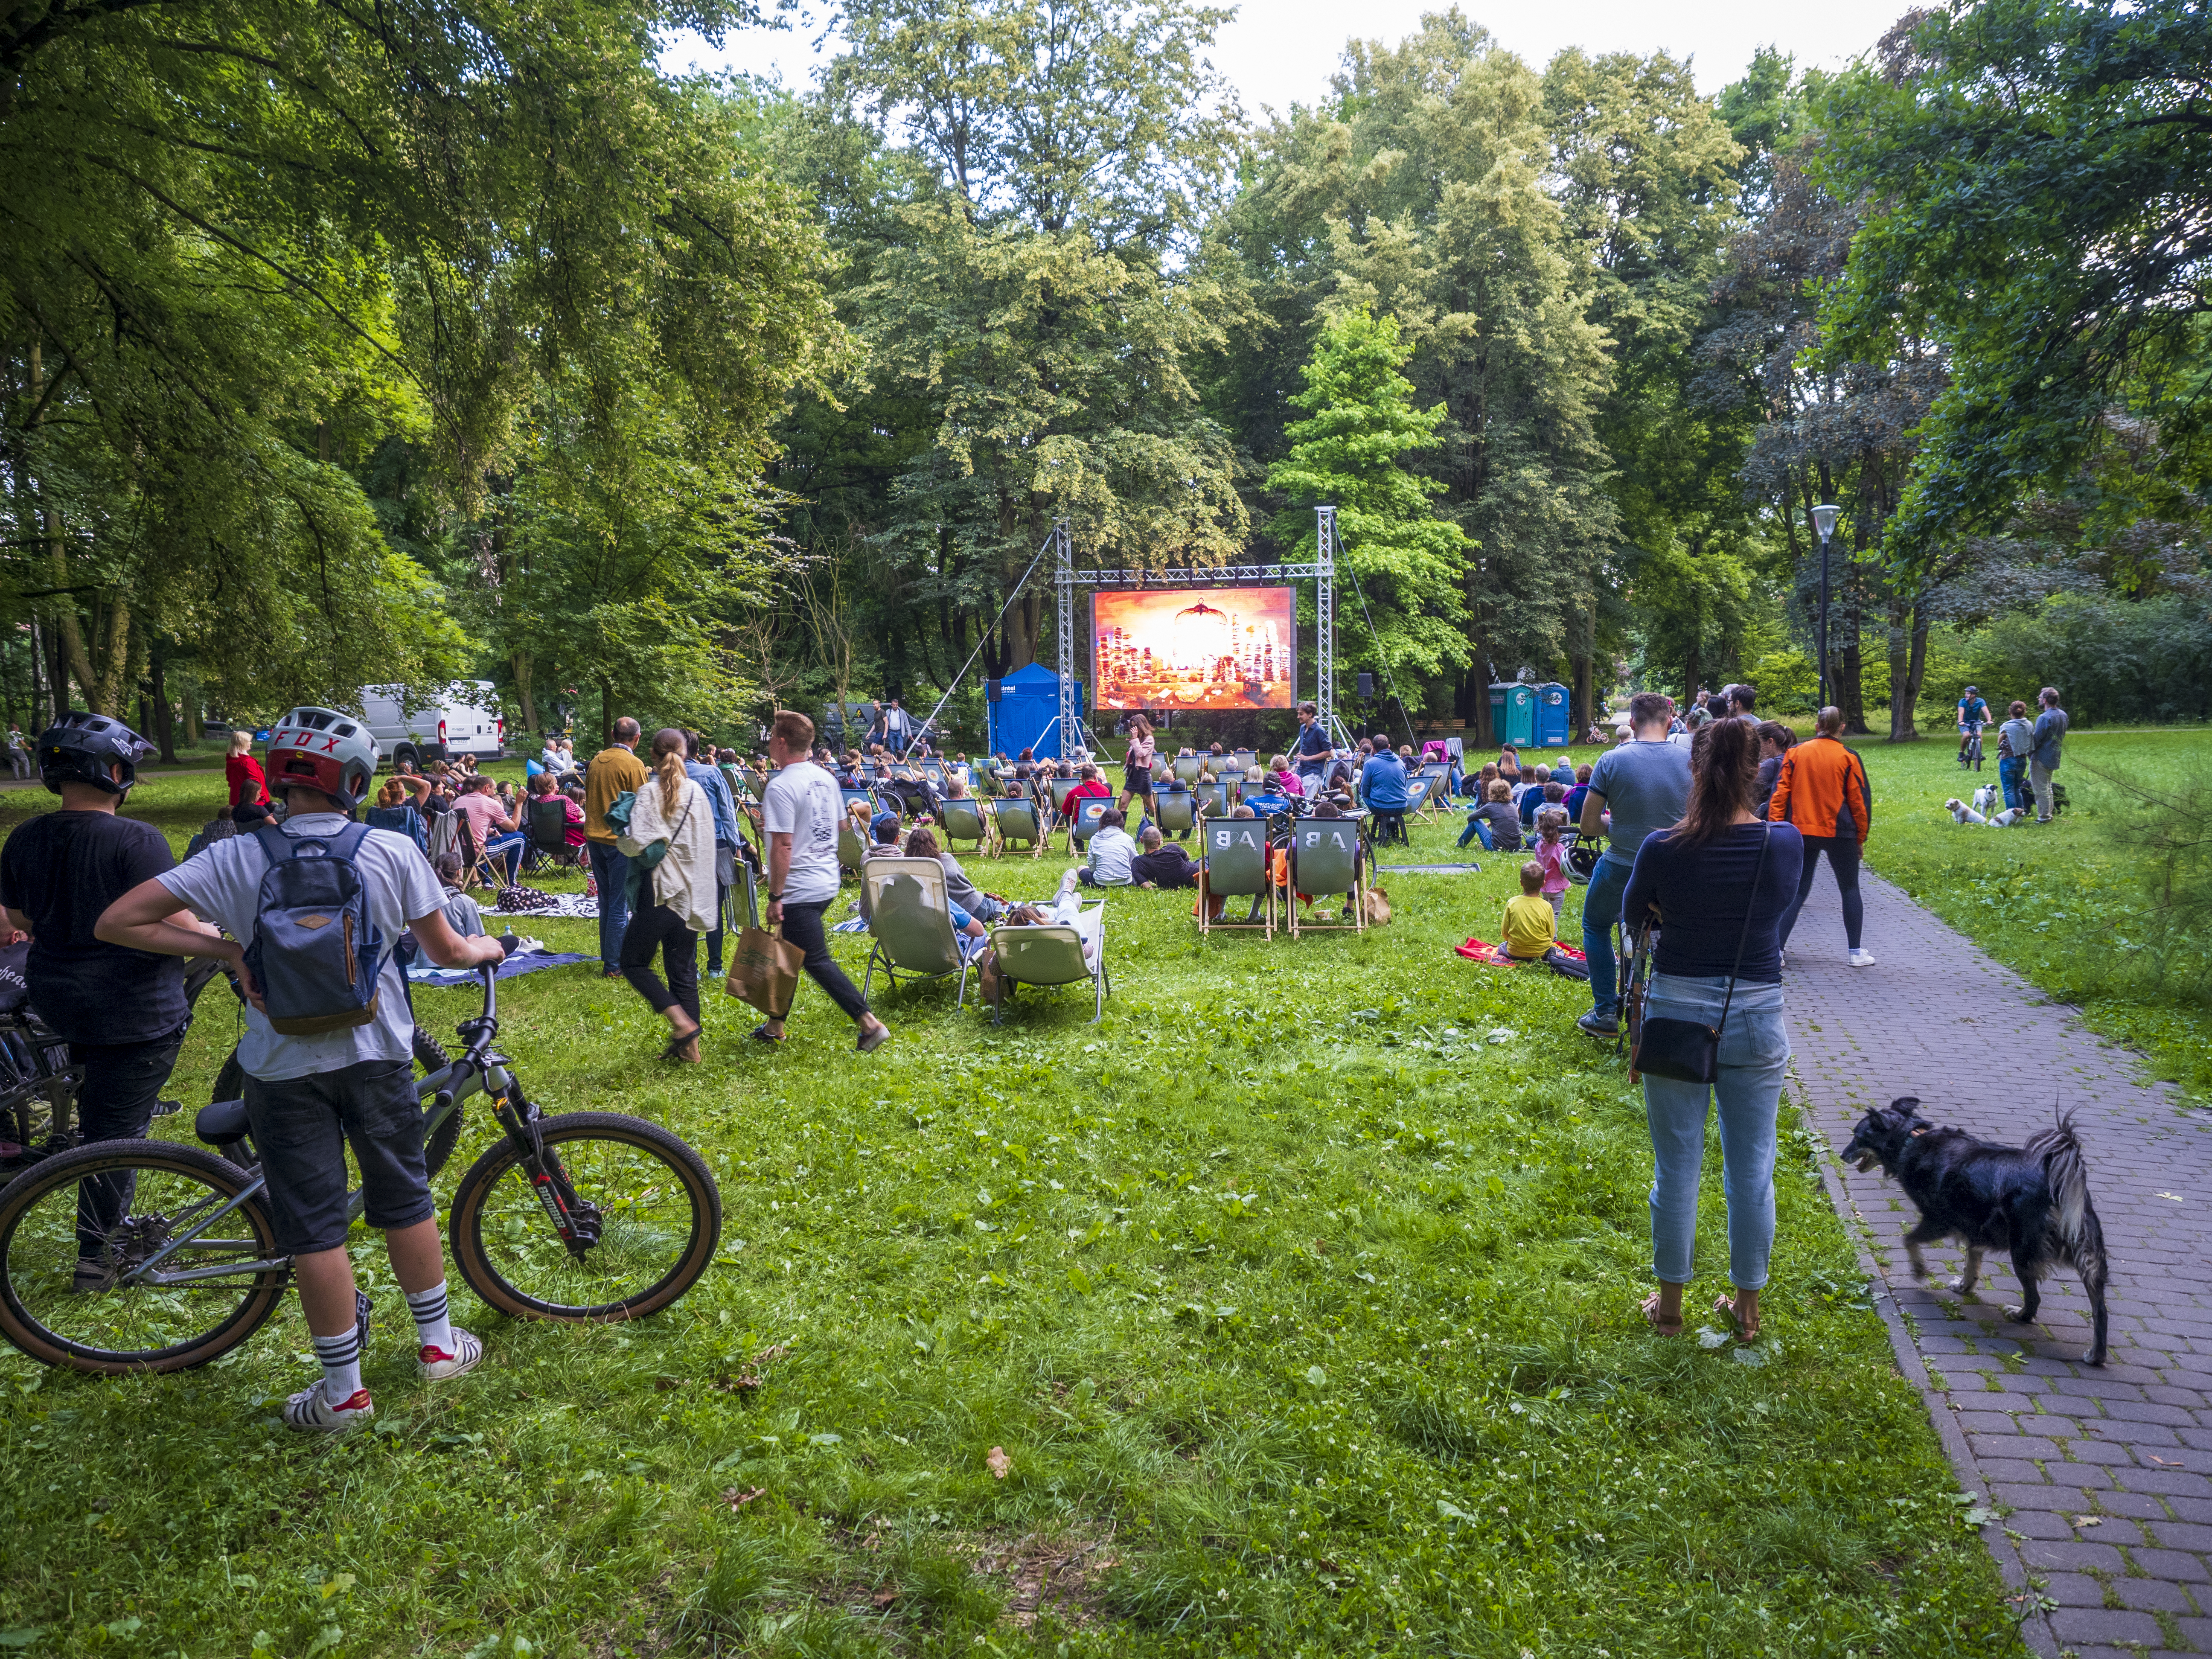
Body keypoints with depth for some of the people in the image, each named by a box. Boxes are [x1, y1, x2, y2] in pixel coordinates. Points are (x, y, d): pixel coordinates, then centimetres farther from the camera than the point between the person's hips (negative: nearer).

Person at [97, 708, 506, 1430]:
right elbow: (446, 951, -2)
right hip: (377, 1054, 1)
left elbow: (118, 921, -11)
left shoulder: (236, 859, -9)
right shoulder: (391, 850, -10)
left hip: (285, 1066, 0)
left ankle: (344, 1388, 17)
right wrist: (489, 948, 20)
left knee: (314, 1227, 7)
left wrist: (227, 950, -4)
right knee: (404, 1199, 17)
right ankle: (437, 1343, 30)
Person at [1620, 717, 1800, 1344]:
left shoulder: (1664, 848, -14)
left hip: (1677, 1014, -1)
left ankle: (1669, 1305, 24)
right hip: (1757, 1019, 1)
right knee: (1752, 1170, 14)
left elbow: (1632, 914, 3)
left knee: (1676, 1168, 11)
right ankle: (1747, 1307, 28)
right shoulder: (1786, 843, -9)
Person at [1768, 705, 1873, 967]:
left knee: (1797, 890, 8)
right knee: (1850, 889, 13)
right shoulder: (1848, 758, -4)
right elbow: (1858, 801, 0)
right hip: (1839, 834, -2)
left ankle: (1776, 950, -1)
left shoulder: (1795, 753, 0)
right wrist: (1861, 838, 9)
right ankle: (1856, 952, 16)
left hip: (1801, 831, 2)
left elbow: (1780, 794, -1)